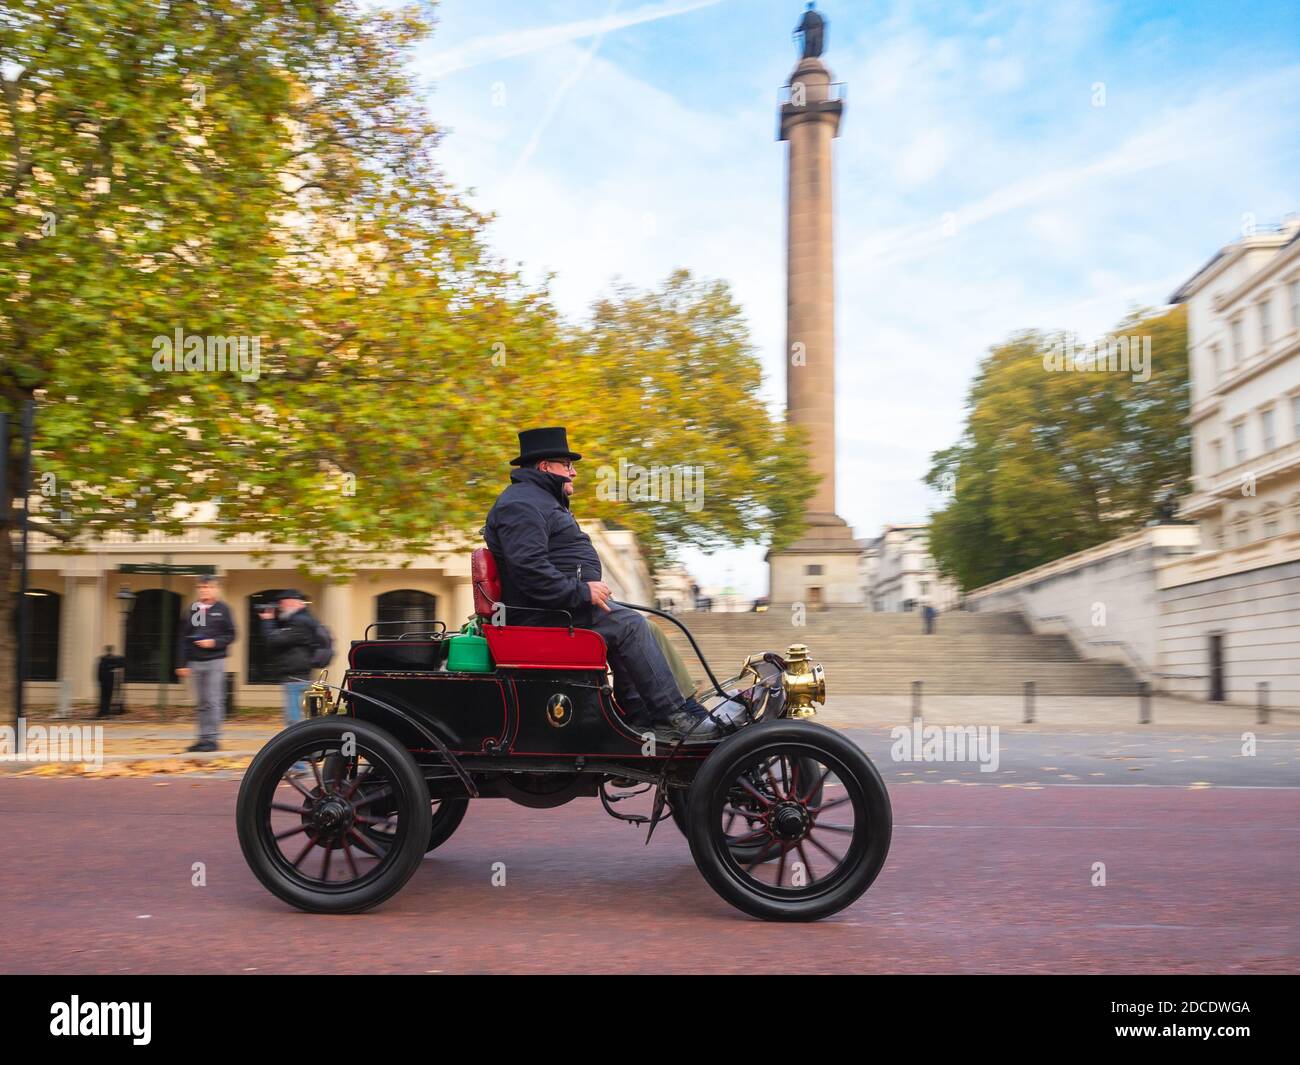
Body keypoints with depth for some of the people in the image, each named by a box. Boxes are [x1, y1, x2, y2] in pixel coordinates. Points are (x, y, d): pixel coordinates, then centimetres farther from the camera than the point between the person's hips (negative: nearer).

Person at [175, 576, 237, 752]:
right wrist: (182, 664, 5)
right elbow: (184, 638, 9)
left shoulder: (222, 609, 0)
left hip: (215, 661, -4)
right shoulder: (192, 610, 9)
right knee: (201, 703, 8)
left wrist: (214, 642, -17)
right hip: (195, 662, 4)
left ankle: (213, 738, -2)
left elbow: (230, 635, 0)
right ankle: (203, 737, 14)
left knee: (214, 702, -6)